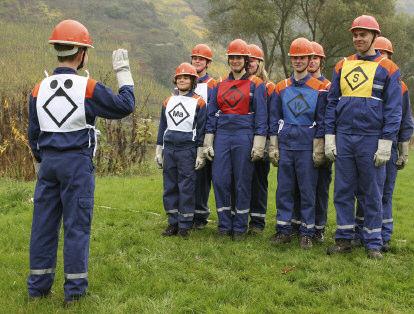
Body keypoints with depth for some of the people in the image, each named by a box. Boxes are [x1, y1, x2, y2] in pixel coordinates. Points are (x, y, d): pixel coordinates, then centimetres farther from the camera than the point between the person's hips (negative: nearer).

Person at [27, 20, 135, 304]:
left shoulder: (40, 89, 4)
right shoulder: (88, 88, -11)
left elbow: (33, 133, 11)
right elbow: (125, 106, -3)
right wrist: (124, 72, 7)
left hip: (48, 161, 5)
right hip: (77, 162, -4)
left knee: (44, 223, 9)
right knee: (76, 225, 2)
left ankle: (39, 286, 17)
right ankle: (75, 288, 6)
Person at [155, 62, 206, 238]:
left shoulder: (198, 103, 0)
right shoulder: (168, 102, 14)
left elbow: (201, 129, -1)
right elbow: (162, 127, 17)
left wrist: (200, 154, -5)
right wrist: (158, 150, 12)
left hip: (187, 149, -5)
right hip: (169, 148, 5)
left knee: (186, 187, -3)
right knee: (170, 187, 6)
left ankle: (185, 225, 3)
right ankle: (173, 223, 13)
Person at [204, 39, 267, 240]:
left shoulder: (256, 85, 3)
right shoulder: (220, 85, 15)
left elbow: (261, 116, -2)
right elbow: (212, 114, 15)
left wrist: (258, 144, -9)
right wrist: (208, 142, 8)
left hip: (244, 136, -4)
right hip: (222, 135, 4)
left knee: (242, 183, 0)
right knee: (220, 180, -1)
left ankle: (240, 227, 10)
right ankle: (224, 224, 11)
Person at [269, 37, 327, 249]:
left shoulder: (319, 88, 2)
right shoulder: (281, 88, 10)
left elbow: (321, 121, 0)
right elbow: (274, 119, 11)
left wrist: (318, 149, -5)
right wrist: (273, 147, 5)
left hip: (307, 146, -3)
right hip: (285, 145, 3)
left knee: (308, 190, 1)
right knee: (284, 189, 5)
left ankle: (307, 232, 10)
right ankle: (283, 230, 14)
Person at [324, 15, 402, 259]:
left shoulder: (388, 68, 0)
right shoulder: (342, 66, 11)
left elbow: (394, 109, -3)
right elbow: (332, 103, 12)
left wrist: (385, 144, -10)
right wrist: (329, 138, 6)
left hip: (371, 140, -3)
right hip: (343, 138, 4)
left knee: (372, 193, 4)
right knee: (343, 191, 7)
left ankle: (374, 243, 14)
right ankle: (344, 239, 16)